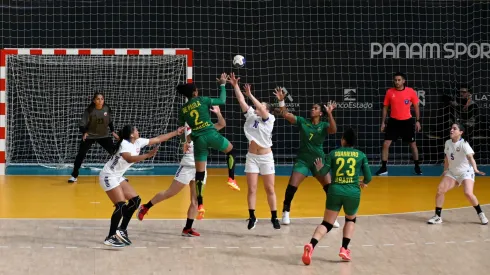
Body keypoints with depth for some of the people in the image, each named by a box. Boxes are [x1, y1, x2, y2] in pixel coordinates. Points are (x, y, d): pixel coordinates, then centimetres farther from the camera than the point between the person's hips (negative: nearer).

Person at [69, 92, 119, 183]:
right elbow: (82, 124, -18)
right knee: (81, 154, -8)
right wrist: (84, 133, -36)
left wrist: (113, 132, 2)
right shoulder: (89, 110, -20)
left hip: (104, 136, 2)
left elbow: (110, 121, 8)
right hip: (89, 136, -2)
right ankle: (74, 176, 7)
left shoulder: (107, 109, -11)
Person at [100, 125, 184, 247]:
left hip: (118, 177, 10)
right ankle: (110, 238, -10)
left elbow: (158, 139, 10)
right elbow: (129, 159, -43)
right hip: (108, 176, -10)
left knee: (135, 200, 6)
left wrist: (176, 132, 11)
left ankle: (122, 230, 15)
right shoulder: (124, 144, -22)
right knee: (121, 206, -17)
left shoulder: (138, 142, 3)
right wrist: (148, 155, -49)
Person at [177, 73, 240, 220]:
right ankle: (231, 179, 13)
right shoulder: (202, 100, 2)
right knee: (231, 150, 26)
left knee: (199, 174, 8)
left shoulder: (182, 110, 11)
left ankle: (200, 205, 3)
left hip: (198, 140, 3)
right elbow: (222, 101, 9)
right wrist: (222, 85, 20)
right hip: (211, 135, -3)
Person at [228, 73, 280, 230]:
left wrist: (250, 95, -31)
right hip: (252, 157, 3)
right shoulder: (251, 115, 5)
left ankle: (274, 217, 12)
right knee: (252, 189, 1)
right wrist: (235, 86, -11)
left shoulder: (269, 119, -6)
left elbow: (261, 109, -25)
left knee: (270, 189, 3)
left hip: (266, 157, -3)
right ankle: (252, 217, 8)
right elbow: (241, 101, -2)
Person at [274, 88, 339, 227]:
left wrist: (329, 114, -36)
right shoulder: (302, 121, -1)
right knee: (292, 186, -9)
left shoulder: (324, 125, -3)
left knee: (329, 187, -7)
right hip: (302, 160, 0)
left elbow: (333, 130, -25)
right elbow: (286, 115, -9)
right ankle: (286, 213, 8)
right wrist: (281, 101, -22)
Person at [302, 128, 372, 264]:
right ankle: (344, 249, 12)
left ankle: (311, 245, -20)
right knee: (351, 220, 27)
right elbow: (368, 177, 8)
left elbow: (323, 173, 5)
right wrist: (364, 183, 31)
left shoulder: (333, 153, 8)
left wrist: (319, 168, 28)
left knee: (327, 223, 5)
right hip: (353, 192, 0)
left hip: (335, 191, 0)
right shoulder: (361, 155, 9)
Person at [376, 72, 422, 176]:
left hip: (407, 121, 0)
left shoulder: (411, 91, -6)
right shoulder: (389, 92, -3)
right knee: (386, 144, -7)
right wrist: (383, 122, 3)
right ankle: (383, 168, 2)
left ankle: (417, 167, 24)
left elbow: (416, 106, 4)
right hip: (393, 121, 0)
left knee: (413, 144, 8)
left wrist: (417, 121, -1)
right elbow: (385, 107, 6)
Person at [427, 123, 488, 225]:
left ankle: (481, 214, -1)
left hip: (466, 172, -6)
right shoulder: (448, 143, -1)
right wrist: (445, 170, 16)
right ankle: (437, 216, 3)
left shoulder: (464, 144, -20)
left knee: (468, 193, -24)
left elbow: (470, 157, -34)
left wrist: (475, 169, -49)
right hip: (452, 172, 6)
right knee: (440, 190, -9)